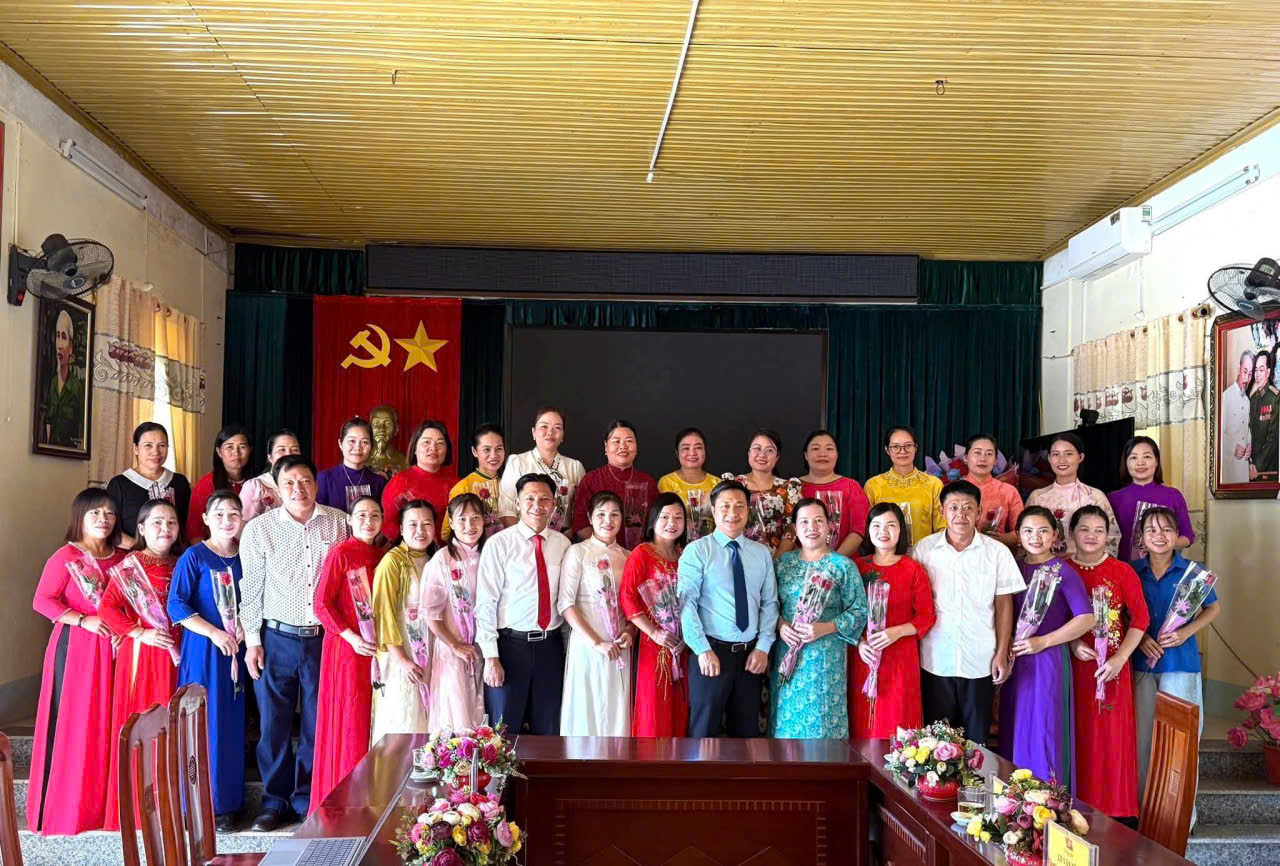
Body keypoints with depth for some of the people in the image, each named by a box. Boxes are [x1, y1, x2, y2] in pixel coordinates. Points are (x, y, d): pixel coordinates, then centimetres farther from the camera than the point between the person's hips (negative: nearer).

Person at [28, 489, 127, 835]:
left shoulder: (121, 558, 10)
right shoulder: (66, 556, -6)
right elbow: (42, 601, -10)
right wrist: (84, 620, -18)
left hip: (112, 648, 5)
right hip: (74, 647, -5)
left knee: (107, 723, 8)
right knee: (72, 723, -2)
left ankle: (102, 802, 18)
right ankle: (65, 808, 7)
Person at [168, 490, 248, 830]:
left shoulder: (244, 556, 9)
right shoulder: (194, 556, -5)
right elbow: (176, 605, -10)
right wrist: (214, 633, -16)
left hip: (235, 649, 5)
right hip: (202, 649, -4)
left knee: (233, 723, 7)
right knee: (205, 723, -2)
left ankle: (230, 801, 17)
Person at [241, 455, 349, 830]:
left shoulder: (338, 523, 1)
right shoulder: (258, 529, -1)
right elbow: (250, 589, 2)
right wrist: (252, 640, -1)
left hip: (325, 639, 1)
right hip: (276, 639, -1)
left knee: (318, 724, 8)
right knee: (274, 724, 6)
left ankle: (309, 800, 22)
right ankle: (276, 801, 21)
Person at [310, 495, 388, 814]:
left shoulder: (384, 556, 10)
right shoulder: (340, 553, -7)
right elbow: (321, 604, -10)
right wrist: (351, 637, -17)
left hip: (377, 649, 5)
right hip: (346, 648, -5)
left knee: (372, 721, 8)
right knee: (348, 721, -1)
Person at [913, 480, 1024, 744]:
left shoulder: (998, 552, -1)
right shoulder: (924, 549, -1)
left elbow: (1004, 604, 3)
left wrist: (1002, 654, 0)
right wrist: (912, 651, 0)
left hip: (980, 662, 0)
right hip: (935, 661, 0)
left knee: (976, 740, 8)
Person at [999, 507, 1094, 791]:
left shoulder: (1063, 571, -4)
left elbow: (1087, 619, -12)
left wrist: (1043, 641, -13)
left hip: (1048, 660, -5)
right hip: (1016, 662, 5)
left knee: (1044, 733, -2)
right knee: (1016, 733, 7)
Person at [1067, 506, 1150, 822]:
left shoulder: (1122, 572, 0)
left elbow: (1140, 618, -3)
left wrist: (1120, 658, -11)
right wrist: (1072, 644, -11)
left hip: (1111, 668, -1)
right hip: (1074, 665, 1)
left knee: (1112, 737, 1)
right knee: (1078, 737, 3)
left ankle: (1117, 813, 11)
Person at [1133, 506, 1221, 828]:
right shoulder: (1132, 571, 2)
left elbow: (1213, 608, 8)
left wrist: (1186, 632, -8)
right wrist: (1140, 638, -8)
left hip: (1181, 662, -2)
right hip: (1141, 664, 2)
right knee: (1142, 736, 7)